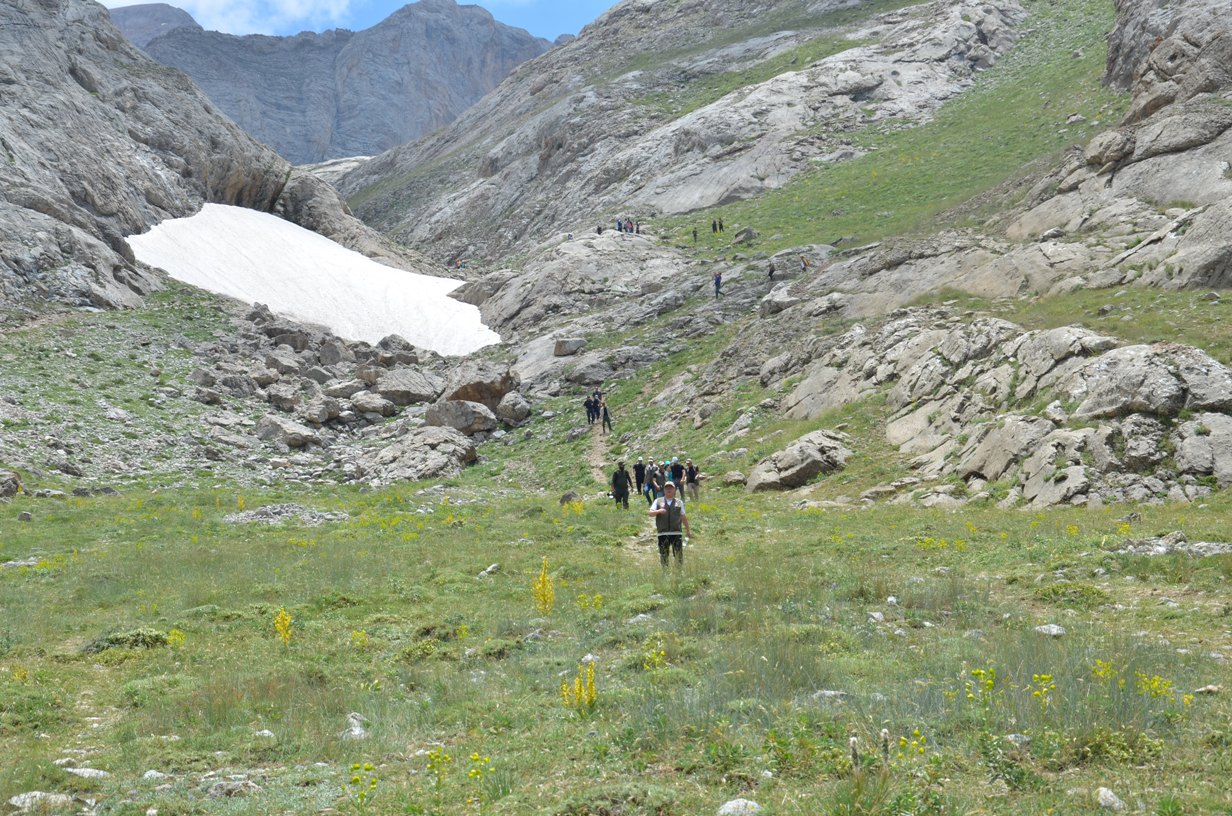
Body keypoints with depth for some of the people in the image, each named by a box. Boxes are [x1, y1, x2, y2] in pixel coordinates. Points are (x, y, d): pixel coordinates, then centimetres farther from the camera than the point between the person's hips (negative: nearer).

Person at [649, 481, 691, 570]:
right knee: (663, 556, 2)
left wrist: (688, 530, 20)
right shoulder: (658, 501, 10)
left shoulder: (679, 502, 13)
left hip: (676, 533, 0)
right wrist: (658, 511, -19)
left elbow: (684, 517, 19)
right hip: (663, 533, 0)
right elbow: (650, 512, 1)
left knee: (679, 555, -3)